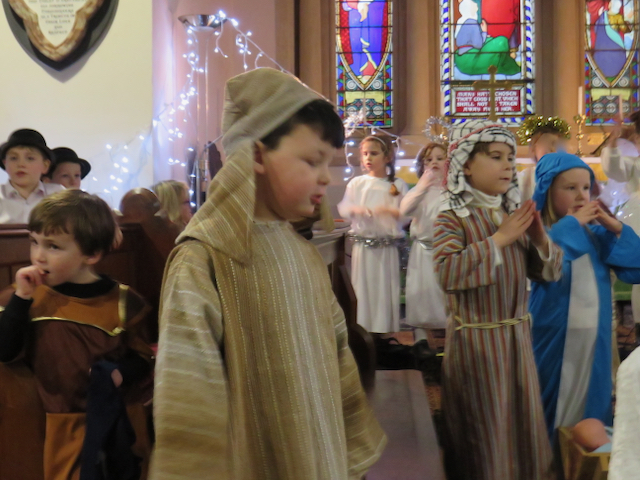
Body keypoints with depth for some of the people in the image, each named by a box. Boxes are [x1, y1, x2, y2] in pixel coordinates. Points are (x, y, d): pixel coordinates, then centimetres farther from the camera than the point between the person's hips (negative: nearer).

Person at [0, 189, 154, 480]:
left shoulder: (121, 301, -7)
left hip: (121, 421, -1)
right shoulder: (32, 295, -1)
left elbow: (142, 358, -2)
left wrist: (120, 374, -21)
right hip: (66, 427, 1)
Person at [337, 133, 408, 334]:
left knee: (385, 289, 2)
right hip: (362, 245, 1)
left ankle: (384, 330, 11)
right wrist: (355, 210, -17)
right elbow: (343, 208, 3)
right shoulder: (356, 183, 7)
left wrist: (389, 211, -22)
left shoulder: (398, 185, 3)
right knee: (362, 289, 3)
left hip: (387, 247, -1)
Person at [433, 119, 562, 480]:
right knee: (485, 429, 6)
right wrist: (498, 240, -23)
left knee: (524, 422, 17)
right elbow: (447, 274, -26)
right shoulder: (452, 217, -11)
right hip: (475, 338, -6)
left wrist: (539, 239, -11)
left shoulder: (516, 214, 6)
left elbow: (550, 272, 9)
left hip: (517, 334, 6)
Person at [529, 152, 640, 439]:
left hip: (593, 338, 5)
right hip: (552, 339, -5)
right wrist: (571, 225, -19)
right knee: (547, 415, 5)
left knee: (589, 408, 17)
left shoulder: (596, 234, 6)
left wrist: (617, 230, -6)